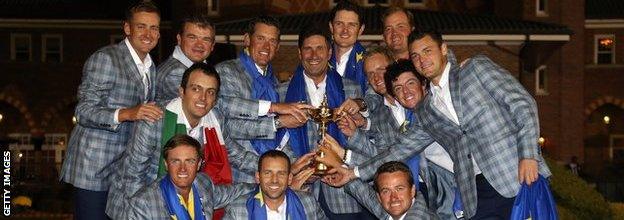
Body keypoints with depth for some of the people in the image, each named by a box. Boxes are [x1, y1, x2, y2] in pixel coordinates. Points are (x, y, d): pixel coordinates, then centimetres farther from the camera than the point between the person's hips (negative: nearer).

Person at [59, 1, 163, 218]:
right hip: (94, 166, -7)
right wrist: (126, 114, -30)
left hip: (126, 166, 7)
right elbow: (83, 111, -16)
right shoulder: (104, 58, -11)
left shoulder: (151, 67, 15)